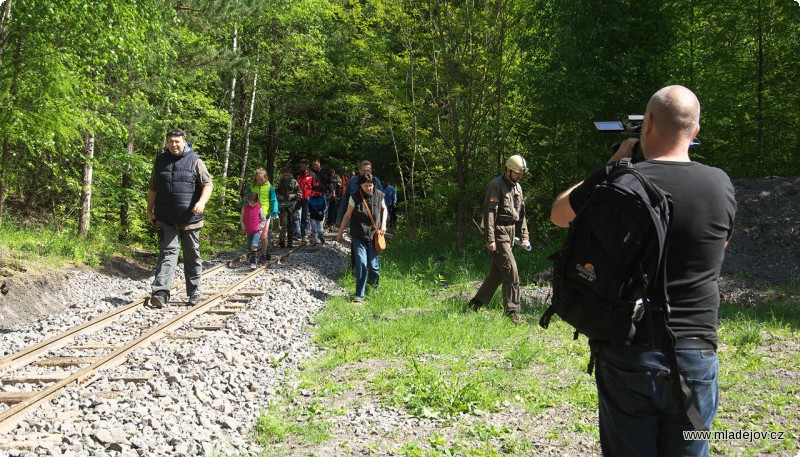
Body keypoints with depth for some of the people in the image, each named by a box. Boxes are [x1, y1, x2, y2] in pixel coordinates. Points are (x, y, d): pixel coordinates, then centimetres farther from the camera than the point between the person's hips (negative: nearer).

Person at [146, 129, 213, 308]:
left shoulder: (194, 161, 0)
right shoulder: (160, 161, 10)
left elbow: (208, 184, -7)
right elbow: (152, 188, 17)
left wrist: (202, 201, -23)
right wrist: (149, 209, 15)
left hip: (190, 218, -1)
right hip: (166, 219, 1)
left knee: (192, 256, 9)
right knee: (167, 253, -8)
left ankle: (194, 292, 20)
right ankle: (160, 293, -16)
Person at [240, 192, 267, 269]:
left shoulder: (259, 208, -6)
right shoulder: (245, 207, 2)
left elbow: (264, 219, 2)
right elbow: (241, 218, 12)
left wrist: (260, 226, -11)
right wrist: (243, 227, 1)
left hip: (257, 231, -4)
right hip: (248, 231, 4)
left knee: (254, 245, -19)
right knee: (250, 246, 12)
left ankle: (254, 261, -16)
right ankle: (252, 260, 29)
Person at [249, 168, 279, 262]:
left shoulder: (269, 187, -4)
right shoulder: (252, 187, 5)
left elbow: (274, 200, -4)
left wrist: (274, 212, -14)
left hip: (265, 213, -4)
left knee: (264, 235, -1)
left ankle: (263, 255, 7)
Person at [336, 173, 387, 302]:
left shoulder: (379, 195, -2)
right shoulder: (355, 197, -8)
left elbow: (384, 209, 18)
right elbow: (347, 215, 1)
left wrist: (383, 225, 5)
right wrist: (340, 232, 5)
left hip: (373, 236, 2)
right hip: (358, 237, -2)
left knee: (373, 265, 0)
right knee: (361, 263, -12)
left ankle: (374, 285, 32)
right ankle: (359, 295, -6)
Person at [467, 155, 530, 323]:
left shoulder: (517, 187, 15)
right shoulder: (495, 186, -11)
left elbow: (521, 213, 20)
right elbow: (489, 213, -17)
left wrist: (524, 236, 14)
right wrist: (490, 239, -22)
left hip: (510, 233, 9)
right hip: (498, 233, -9)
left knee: (497, 272, 12)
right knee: (511, 271, -12)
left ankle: (476, 302, 24)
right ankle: (512, 311, -9)